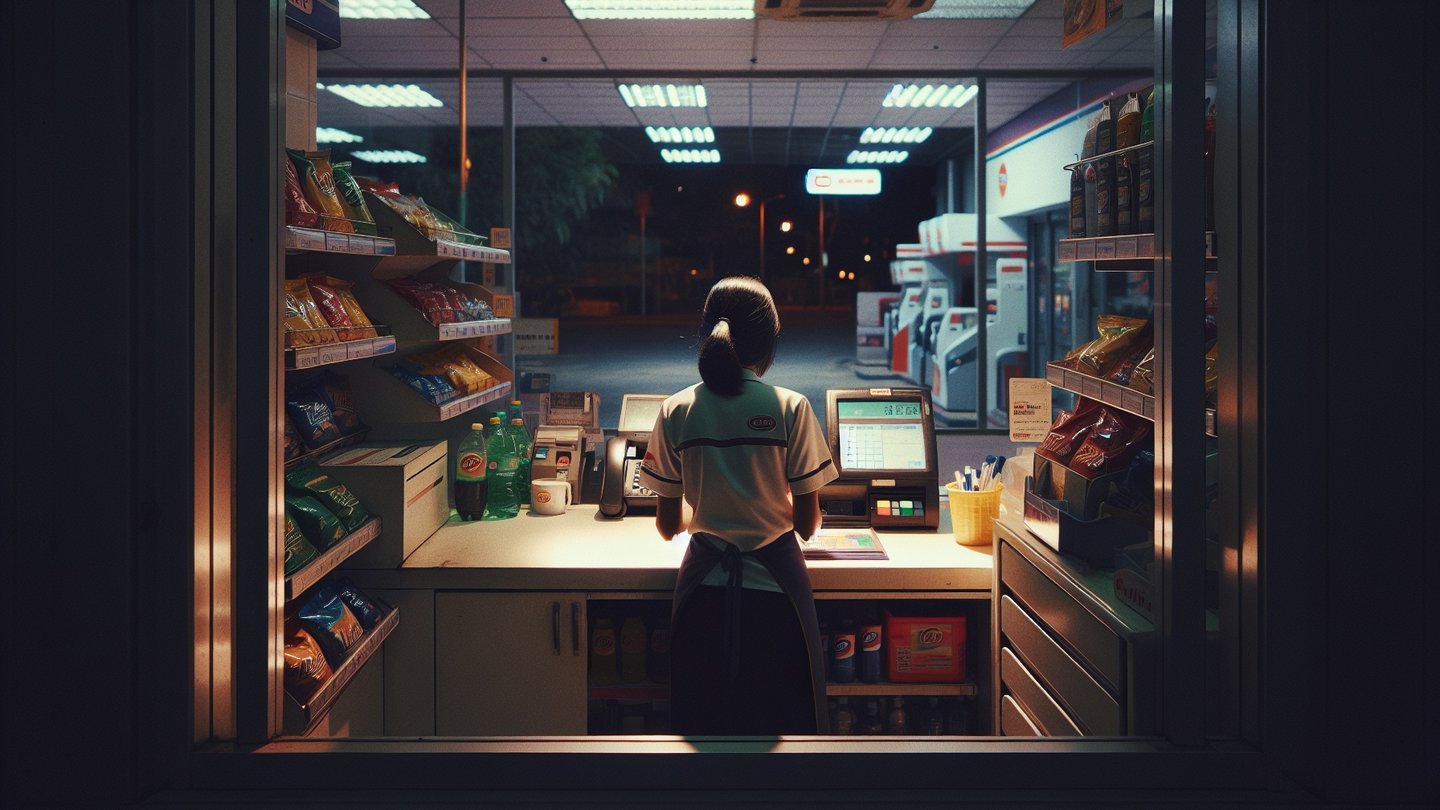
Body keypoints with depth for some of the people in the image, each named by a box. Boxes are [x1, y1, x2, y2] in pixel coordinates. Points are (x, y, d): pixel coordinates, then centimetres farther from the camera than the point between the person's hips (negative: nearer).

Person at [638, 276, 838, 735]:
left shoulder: (676, 412, -4)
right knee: (782, 718, 13)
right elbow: (807, 524, -6)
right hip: (774, 582, -2)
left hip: (705, 586, 2)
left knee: (702, 717, 15)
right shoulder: (790, 408, -10)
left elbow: (668, 525, 2)